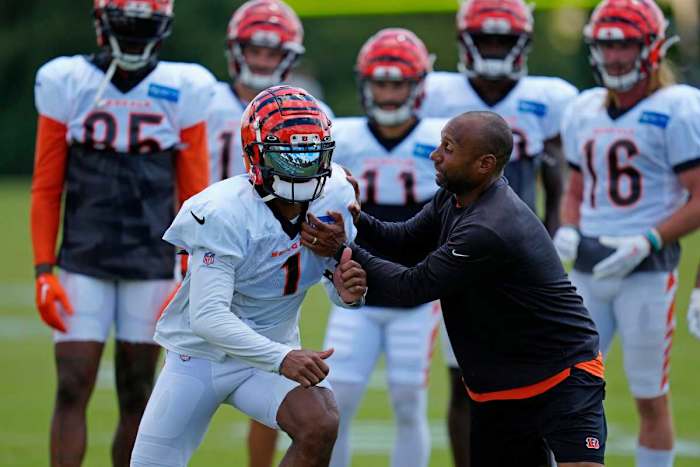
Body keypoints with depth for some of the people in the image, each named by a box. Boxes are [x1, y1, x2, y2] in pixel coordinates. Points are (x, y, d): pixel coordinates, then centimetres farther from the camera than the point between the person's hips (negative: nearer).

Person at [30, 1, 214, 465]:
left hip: (152, 267, 1)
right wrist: (44, 271, -3)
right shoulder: (66, 83, 1)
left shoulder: (183, 91, 2)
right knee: (72, 388, -7)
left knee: (136, 396, 5)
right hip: (83, 264, -1)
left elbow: (194, 197, 4)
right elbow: (46, 189, 4)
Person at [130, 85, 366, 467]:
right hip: (200, 352, -3)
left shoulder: (334, 197, -11)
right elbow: (208, 317, -34)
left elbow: (337, 284, 0)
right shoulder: (224, 214, -27)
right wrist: (281, 359, -44)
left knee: (320, 426, -25)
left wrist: (350, 292, -25)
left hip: (270, 352, 3)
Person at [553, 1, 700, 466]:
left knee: (651, 400, 4)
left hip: (646, 270, -6)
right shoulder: (584, 112, 12)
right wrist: (568, 231, 3)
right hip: (588, 270, 6)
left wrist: (646, 243, -20)